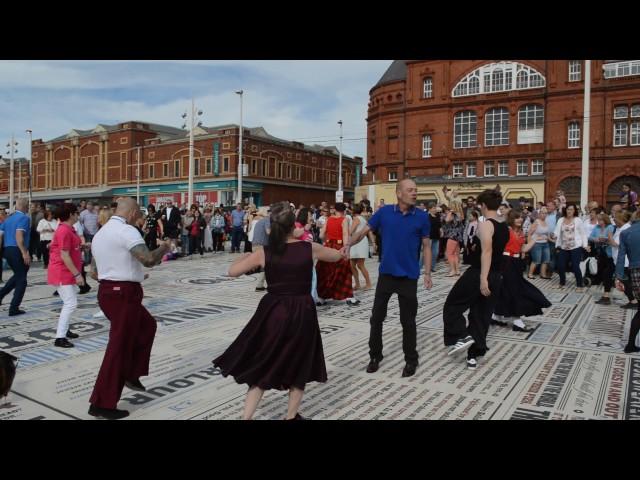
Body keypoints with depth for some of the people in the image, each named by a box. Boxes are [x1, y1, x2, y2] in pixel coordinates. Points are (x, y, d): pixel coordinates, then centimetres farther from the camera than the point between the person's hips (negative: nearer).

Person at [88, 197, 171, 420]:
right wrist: (164, 247, -8)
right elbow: (149, 259, -28)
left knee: (146, 325, 26)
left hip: (107, 291, 10)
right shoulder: (126, 231, -14)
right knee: (119, 346, -1)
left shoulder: (100, 233, 16)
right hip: (124, 294, -10)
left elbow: (94, 272, 20)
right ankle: (102, 404, 8)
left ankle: (131, 374, 28)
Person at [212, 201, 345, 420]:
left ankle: (246, 416, 15)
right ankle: (291, 416, 30)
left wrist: (245, 256, 22)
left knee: (262, 368, 16)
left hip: (273, 313, 1)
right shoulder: (309, 248, -5)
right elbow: (337, 256, 14)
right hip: (302, 314, 0)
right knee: (298, 367, 19)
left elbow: (232, 271, 3)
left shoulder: (264, 253, -6)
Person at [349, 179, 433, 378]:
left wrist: (427, 274, -4)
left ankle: (411, 360, 24)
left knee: (408, 321, 7)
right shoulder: (384, 212, -3)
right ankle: (375, 356, 27)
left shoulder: (422, 217, -4)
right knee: (376, 317, 9)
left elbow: (426, 247, 2)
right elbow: (364, 231, -1)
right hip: (386, 273, 1)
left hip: (409, 276, -1)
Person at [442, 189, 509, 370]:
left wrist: (483, 278, -32)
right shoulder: (505, 227, 10)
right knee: (482, 316, 13)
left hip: (477, 274, -8)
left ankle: (462, 337, -5)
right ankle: (473, 356, 17)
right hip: (496, 277, 8)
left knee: (452, 305, 9)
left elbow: (487, 251, -27)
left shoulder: (485, 225, -15)